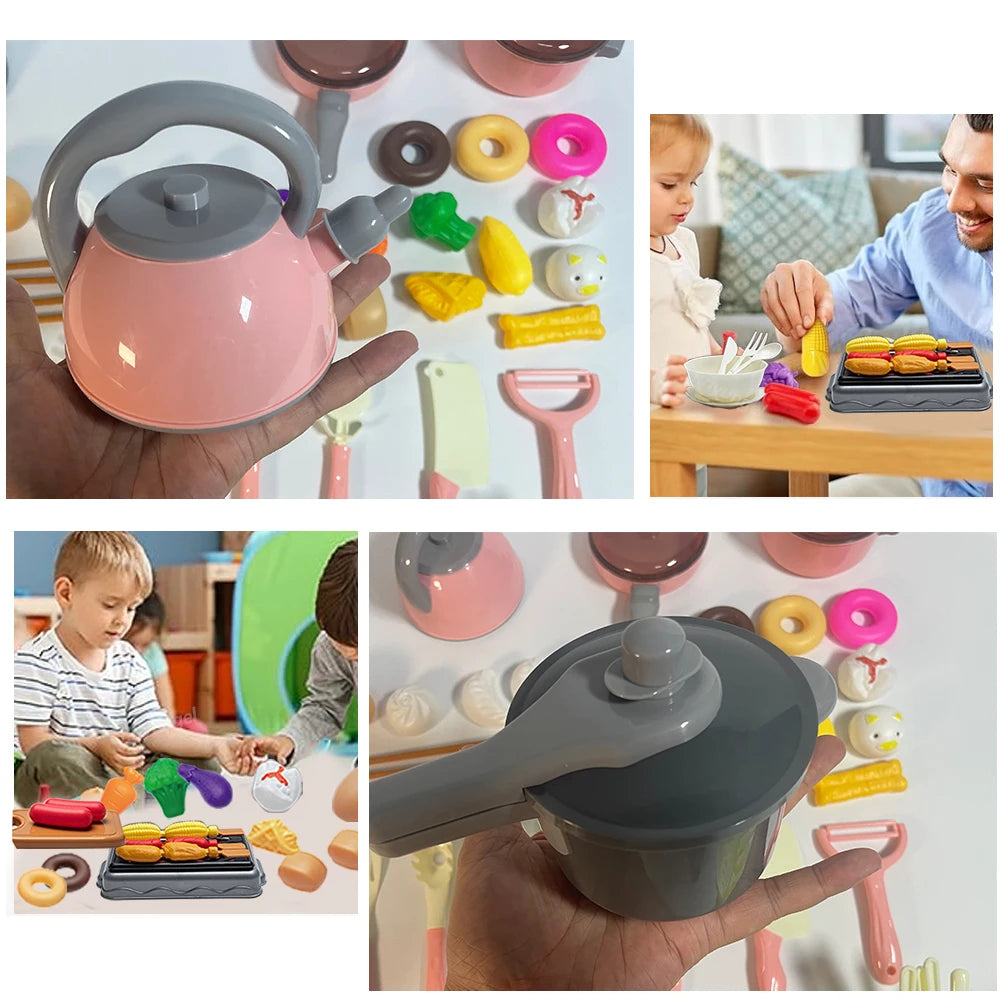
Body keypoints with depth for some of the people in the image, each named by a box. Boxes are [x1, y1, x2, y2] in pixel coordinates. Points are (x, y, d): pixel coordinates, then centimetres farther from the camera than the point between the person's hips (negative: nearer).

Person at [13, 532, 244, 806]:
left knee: (202, 765, -7)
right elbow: (33, 741, -14)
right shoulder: (37, 661, -8)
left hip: (118, 773, 6)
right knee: (57, 756, -38)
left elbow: (155, 731, 0)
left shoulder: (131, 663, 8)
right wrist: (97, 746, -28)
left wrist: (216, 745, -15)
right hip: (54, 778, -5)